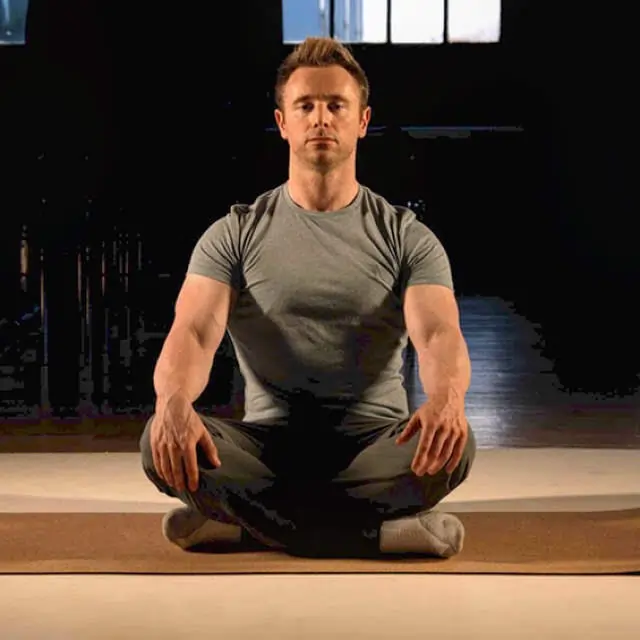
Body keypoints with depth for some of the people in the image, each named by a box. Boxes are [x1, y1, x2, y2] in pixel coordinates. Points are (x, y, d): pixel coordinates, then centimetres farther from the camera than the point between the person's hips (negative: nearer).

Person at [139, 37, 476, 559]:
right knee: (163, 442, -30)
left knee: (453, 443, -34)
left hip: (374, 449, 0)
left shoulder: (408, 238, 2)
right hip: (269, 446, 0)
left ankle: (243, 523, -24)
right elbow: (194, 333, -13)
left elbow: (438, 334, -16)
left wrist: (446, 399, -41)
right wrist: (175, 403, -38)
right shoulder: (234, 235, 3)